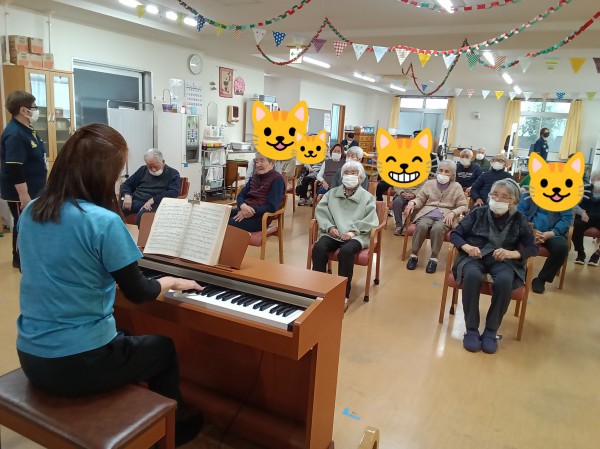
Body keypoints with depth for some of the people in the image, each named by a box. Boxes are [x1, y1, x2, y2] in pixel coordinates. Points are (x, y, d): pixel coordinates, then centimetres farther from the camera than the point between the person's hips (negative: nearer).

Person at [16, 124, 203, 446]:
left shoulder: (31, 212, 1)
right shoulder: (104, 221, -22)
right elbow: (138, 293, -12)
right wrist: (171, 281, 8)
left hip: (32, 358, 7)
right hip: (77, 363, -7)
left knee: (124, 337, 33)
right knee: (163, 348, 20)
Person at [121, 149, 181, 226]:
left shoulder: (173, 174, 7)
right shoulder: (143, 170, 21)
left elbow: (174, 192, -8)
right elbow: (127, 184, 23)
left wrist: (153, 200, -18)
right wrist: (127, 195, -1)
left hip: (155, 203, -4)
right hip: (136, 200, 4)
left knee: (142, 216, -38)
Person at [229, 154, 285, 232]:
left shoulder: (277, 179, -7)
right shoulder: (255, 177, 17)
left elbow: (272, 207, -16)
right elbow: (241, 195, 12)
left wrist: (252, 211, -23)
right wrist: (243, 206, -11)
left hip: (258, 217, -8)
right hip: (244, 210, 8)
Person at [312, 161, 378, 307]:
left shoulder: (367, 197, 12)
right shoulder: (332, 193, 20)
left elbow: (370, 221, 0)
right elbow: (320, 211, 10)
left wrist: (353, 231, -15)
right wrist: (329, 227, -8)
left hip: (356, 235, -2)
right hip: (332, 233, 3)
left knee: (346, 251, -36)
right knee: (318, 248, -30)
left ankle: (343, 294, -27)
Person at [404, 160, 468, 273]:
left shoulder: (457, 187, 10)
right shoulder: (429, 183, 16)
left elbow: (463, 206, 7)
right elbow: (420, 199, 12)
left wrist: (453, 213, -14)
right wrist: (412, 202, -12)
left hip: (445, 216, -1)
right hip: (427, 214, 2)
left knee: (437, 228, -36)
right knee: (422, 226, -33)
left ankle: (434, 258, -23)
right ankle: (414, 255, -19)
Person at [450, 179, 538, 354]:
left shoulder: (519, 220, 8)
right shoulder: (478, 213, 6)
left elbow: (533, 248, 5)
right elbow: (455, 234, 5)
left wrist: (511, 253, -16)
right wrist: (467, 246, -17)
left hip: (503, 261, 1)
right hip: (475, 257, 0)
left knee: (504, 281, -36)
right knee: (472, 275, -37)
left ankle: (491, 330, -18)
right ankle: (471, 329, -22)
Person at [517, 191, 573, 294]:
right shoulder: (529, 192, 6)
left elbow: (567, 218, -2)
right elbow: (519, 211, -1)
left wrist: (550, 234, -19)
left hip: (552, 232, 0)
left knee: (562, 248, -30)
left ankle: (541, 279, -8)